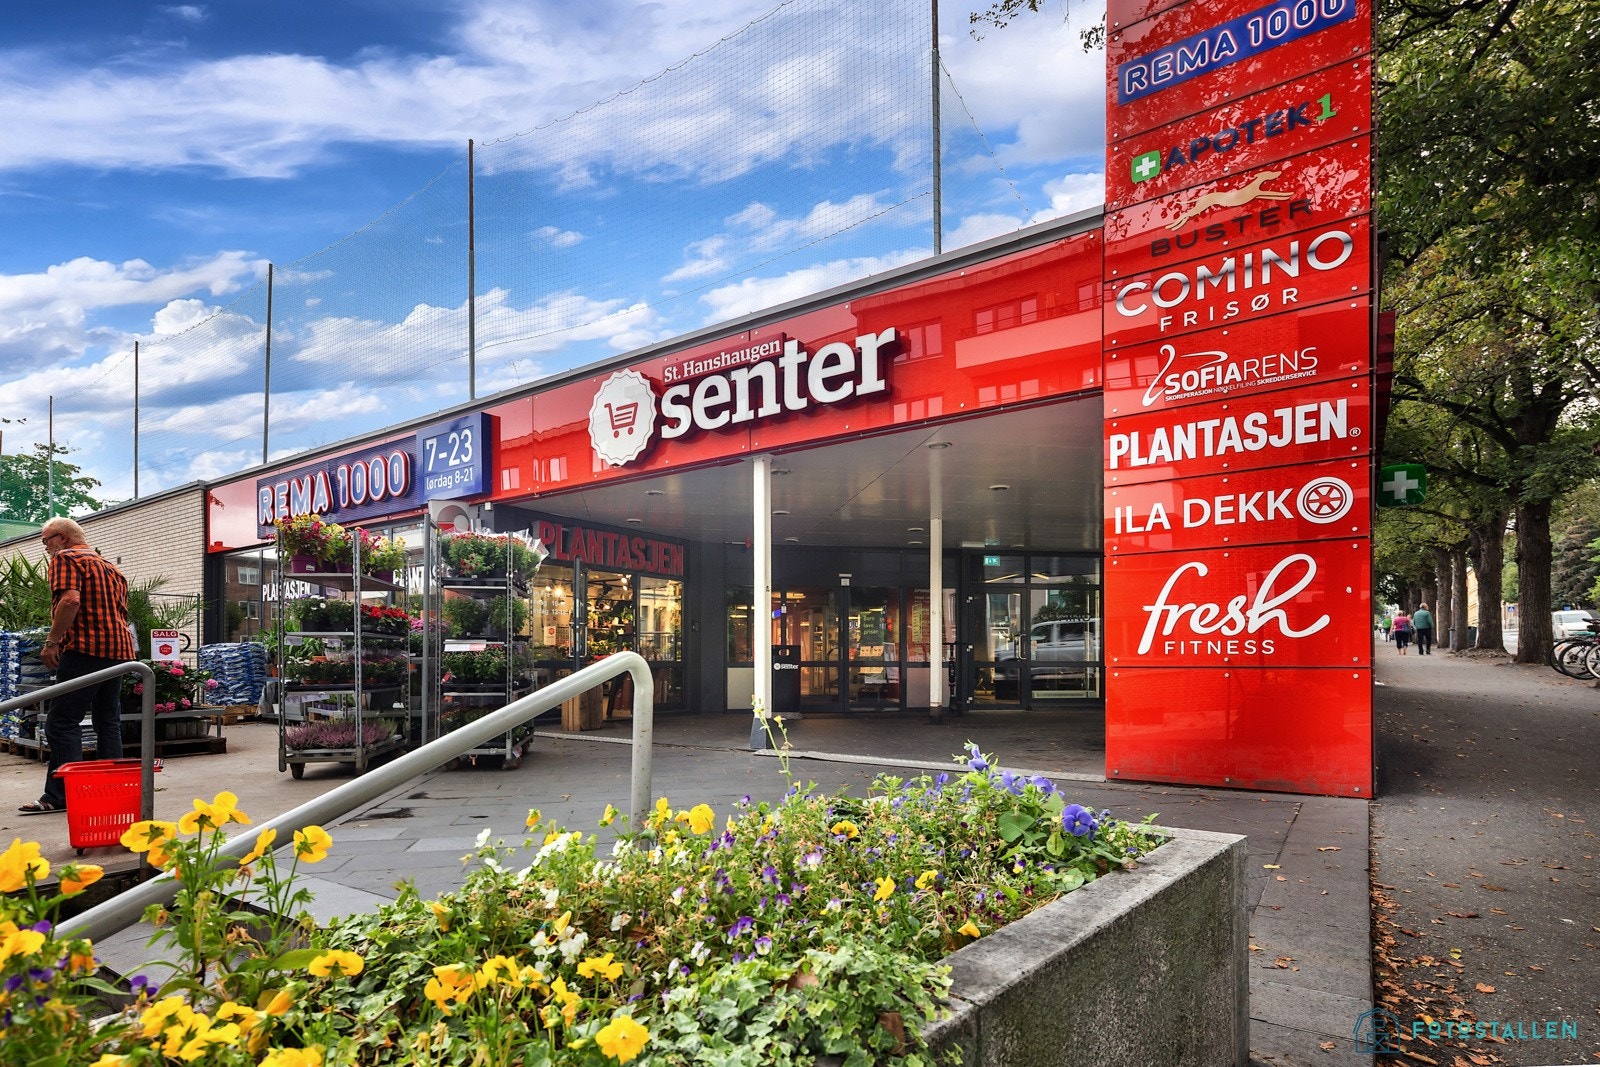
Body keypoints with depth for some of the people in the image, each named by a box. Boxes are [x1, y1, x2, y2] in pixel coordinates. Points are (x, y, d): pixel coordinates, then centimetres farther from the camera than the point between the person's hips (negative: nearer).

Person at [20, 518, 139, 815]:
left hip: (86, 648, -9)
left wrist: (52, 642, -15)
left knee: (62, 722, -6)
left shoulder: (65, 559, -2)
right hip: (119, 648, 9)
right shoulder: (109, 566, 24)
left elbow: (70, 600, -18)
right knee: (108, 721, 11)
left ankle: (60, 796, -8)